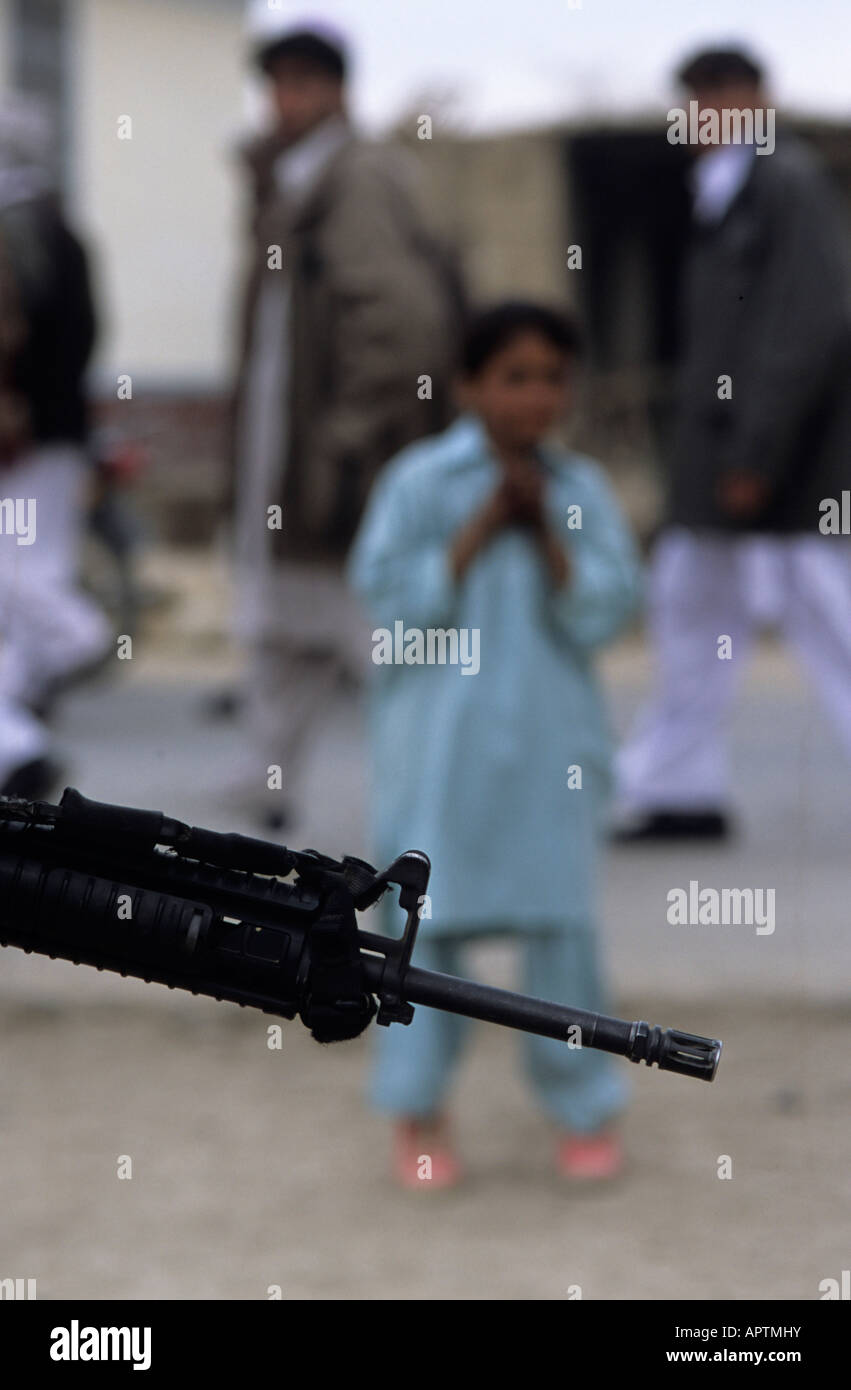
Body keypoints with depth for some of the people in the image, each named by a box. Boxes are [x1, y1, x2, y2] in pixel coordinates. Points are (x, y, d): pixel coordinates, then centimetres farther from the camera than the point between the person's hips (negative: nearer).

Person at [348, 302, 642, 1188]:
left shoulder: (581, 490, 3)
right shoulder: (419, 481, -4)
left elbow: (603, 613, -3)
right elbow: (391, 600, -10)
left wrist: (544, 528, -13)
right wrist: (480, 529, -14)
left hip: (549, 743, 2)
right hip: (440, 740, -2)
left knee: (560, 919, 1)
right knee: (429, 918, 3)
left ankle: (582, 1106, 13)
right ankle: (419, 1111, 14)